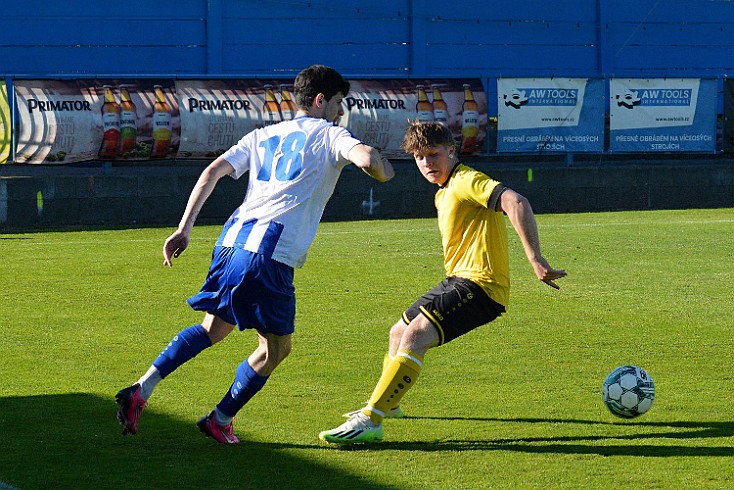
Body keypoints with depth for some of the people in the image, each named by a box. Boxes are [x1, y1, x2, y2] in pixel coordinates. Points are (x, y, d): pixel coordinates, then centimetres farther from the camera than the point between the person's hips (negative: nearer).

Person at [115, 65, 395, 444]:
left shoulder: (262, 136, 24)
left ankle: (140, 390, 11)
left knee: (213, 329, 22)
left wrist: (184, 229, 11)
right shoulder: (328, 135, 7)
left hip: (233, 239, 7)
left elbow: (213, 171, 14)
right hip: (270, 252, -7)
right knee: (276, 347, 10)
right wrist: (384, 171, 12)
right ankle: (221, 420, 15)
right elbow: (367, 158, -13)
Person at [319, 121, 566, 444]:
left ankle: (370, 421, -34)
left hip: (480, 284, -11)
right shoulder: (444, 193, 18)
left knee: (416, 335, -28)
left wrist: (535, 259, -38)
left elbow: (515, 202, -30)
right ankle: (387, 404, 49)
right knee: (399, 333, 25)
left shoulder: (466, 181, -14)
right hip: (458, 281, 11)